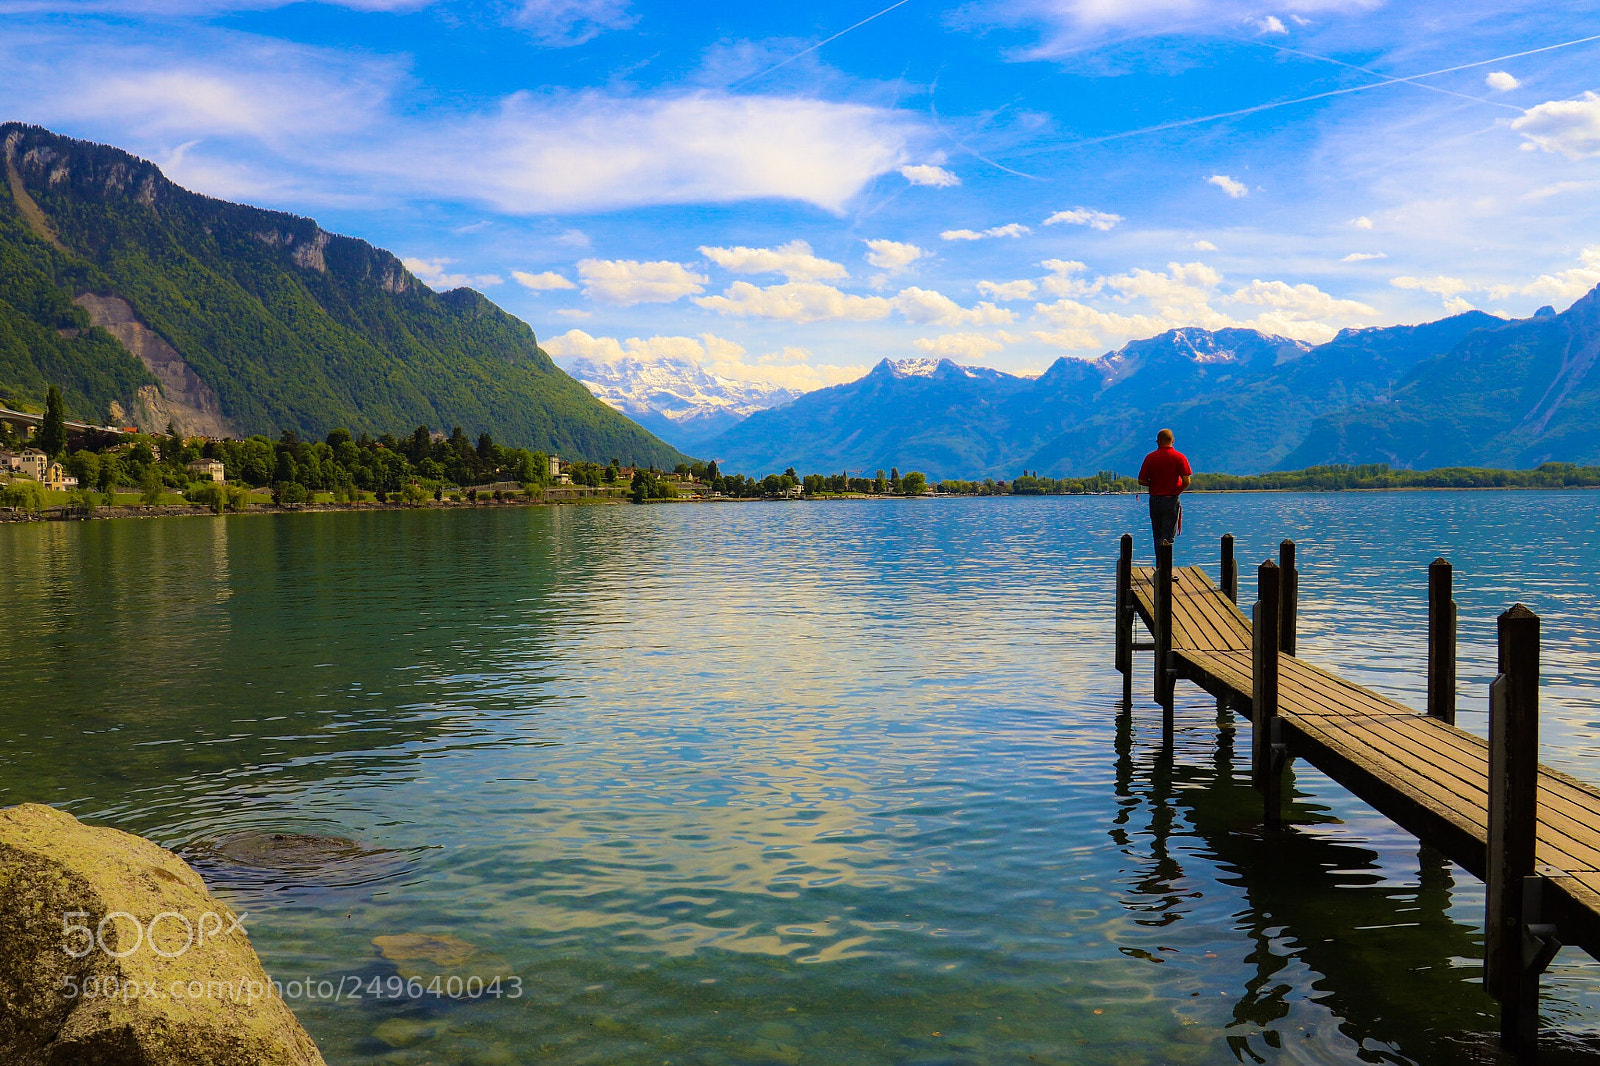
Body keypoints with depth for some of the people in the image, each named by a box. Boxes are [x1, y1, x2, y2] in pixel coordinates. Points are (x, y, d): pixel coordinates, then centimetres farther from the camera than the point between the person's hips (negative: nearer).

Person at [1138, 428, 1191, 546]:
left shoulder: (1150, 457, 0)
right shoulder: (1179, 457, -5)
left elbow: (1141, 481, -1)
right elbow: (1186, 481, -12)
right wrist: (1178, 491, 7)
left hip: (1154, 500, 2)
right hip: (1171, 500, -2)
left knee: (1157, 535, 12)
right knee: (1168, 537, -1)